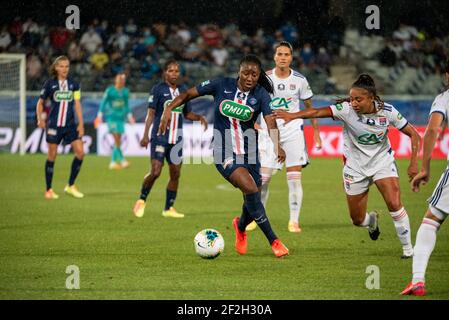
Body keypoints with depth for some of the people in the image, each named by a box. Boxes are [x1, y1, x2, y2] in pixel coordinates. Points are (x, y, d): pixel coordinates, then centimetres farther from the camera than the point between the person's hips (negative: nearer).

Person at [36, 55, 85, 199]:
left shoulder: (73, 84, 6)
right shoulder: (50, 84, -1)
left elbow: (77, 104, 6)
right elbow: (40, 102, 4)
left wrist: (81, 124, 1)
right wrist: (40, 119, -9)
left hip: (70, 125, 3)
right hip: (53, 125, -3)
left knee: (80, 152, -9)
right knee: (52, 156, 0)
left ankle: (70, 186, 5)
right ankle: (49, 190, 11)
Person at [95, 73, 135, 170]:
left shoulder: (125, 92, 10)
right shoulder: (110, 90, -4)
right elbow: (103, 102, 1)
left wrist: (129, 116, 21)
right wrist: (100, 115, -2)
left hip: (121, 118, 5)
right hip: (111, 117, -5)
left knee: (118, 142, 4)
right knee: (116, 140, -15)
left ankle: (113, 162, 10)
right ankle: (122, 160, -18)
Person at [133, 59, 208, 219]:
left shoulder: (183, 91, 11)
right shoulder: (158, 89, -5)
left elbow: (187, 113, 19)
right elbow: (151, 112, -8)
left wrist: (199, 117, -2)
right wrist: (146, 135, -15)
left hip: (176, 139, 5)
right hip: (160, 137, -5)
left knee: (175, 174, 4)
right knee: (155, 172, -13)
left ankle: (169, 208, 14)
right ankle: (142, 201, 9)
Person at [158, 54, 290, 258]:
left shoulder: (261, 94, -6)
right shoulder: (223, 86, -6)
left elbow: (270, 121, -23)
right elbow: (189, 94, 3)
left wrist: (277, 146, -39)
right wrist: (169, 109, -11)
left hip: (248, 153, 3)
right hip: (225, 154, -3)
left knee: (252, 202, 6)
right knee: (250, 189, -24)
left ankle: (241, 226, 44)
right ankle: (273, 241, -16)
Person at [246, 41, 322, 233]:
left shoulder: (299, 80, -1)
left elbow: (309, 106, 10)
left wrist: (316, 132, 8)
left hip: (293, 132, 0)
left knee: (295, 178, -6)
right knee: (263, 178, -3)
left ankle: (294, 221, 1)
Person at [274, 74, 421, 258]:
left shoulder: (387, 111, -18)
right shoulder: (346, 110, -22)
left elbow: (413, 135, -9)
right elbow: (318, 112, -37)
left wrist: (413, 164, -18)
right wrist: (293, 115, -53)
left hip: (382, 161, -1)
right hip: (355, 167, 1)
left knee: (394, 204, -21)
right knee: (357, 220, 7)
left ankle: (408, 248, -3)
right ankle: (372, 221, 45)